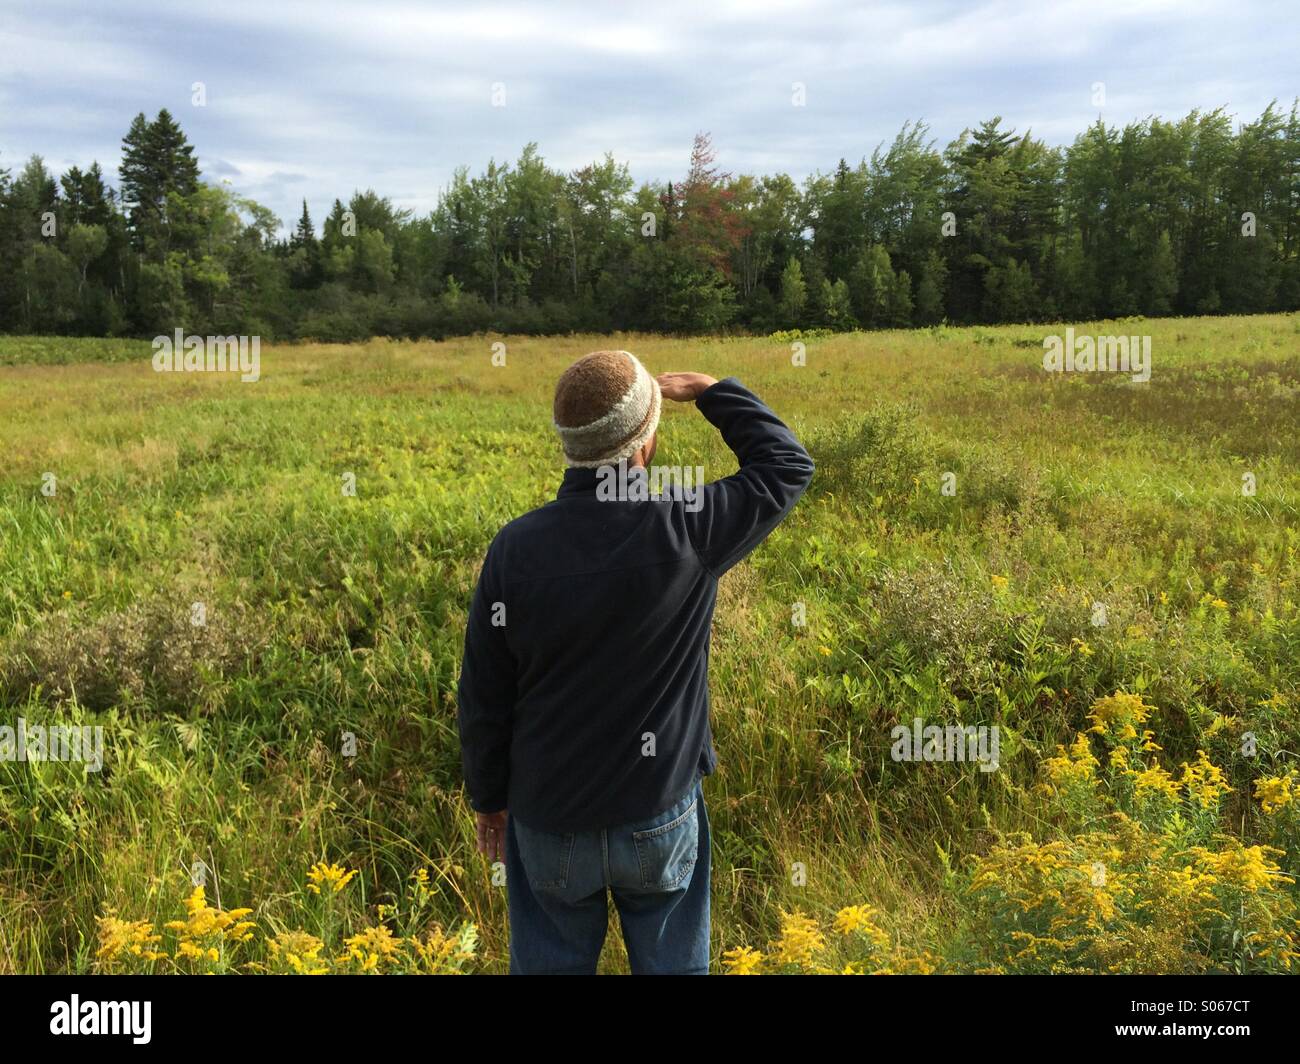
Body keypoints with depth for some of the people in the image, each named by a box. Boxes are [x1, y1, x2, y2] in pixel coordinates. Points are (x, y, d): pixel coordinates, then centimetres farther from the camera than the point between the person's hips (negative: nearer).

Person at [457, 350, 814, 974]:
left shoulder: (515, 548, -15)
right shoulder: (687, 531, -20)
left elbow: (484, 696, -6)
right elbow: (788, 466, -2)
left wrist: (487, 796, 9)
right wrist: (713, 392, 7)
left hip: (547, 816, 1)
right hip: (660, 815, -1)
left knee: (551, 962, 21)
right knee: (670, 961, 20)